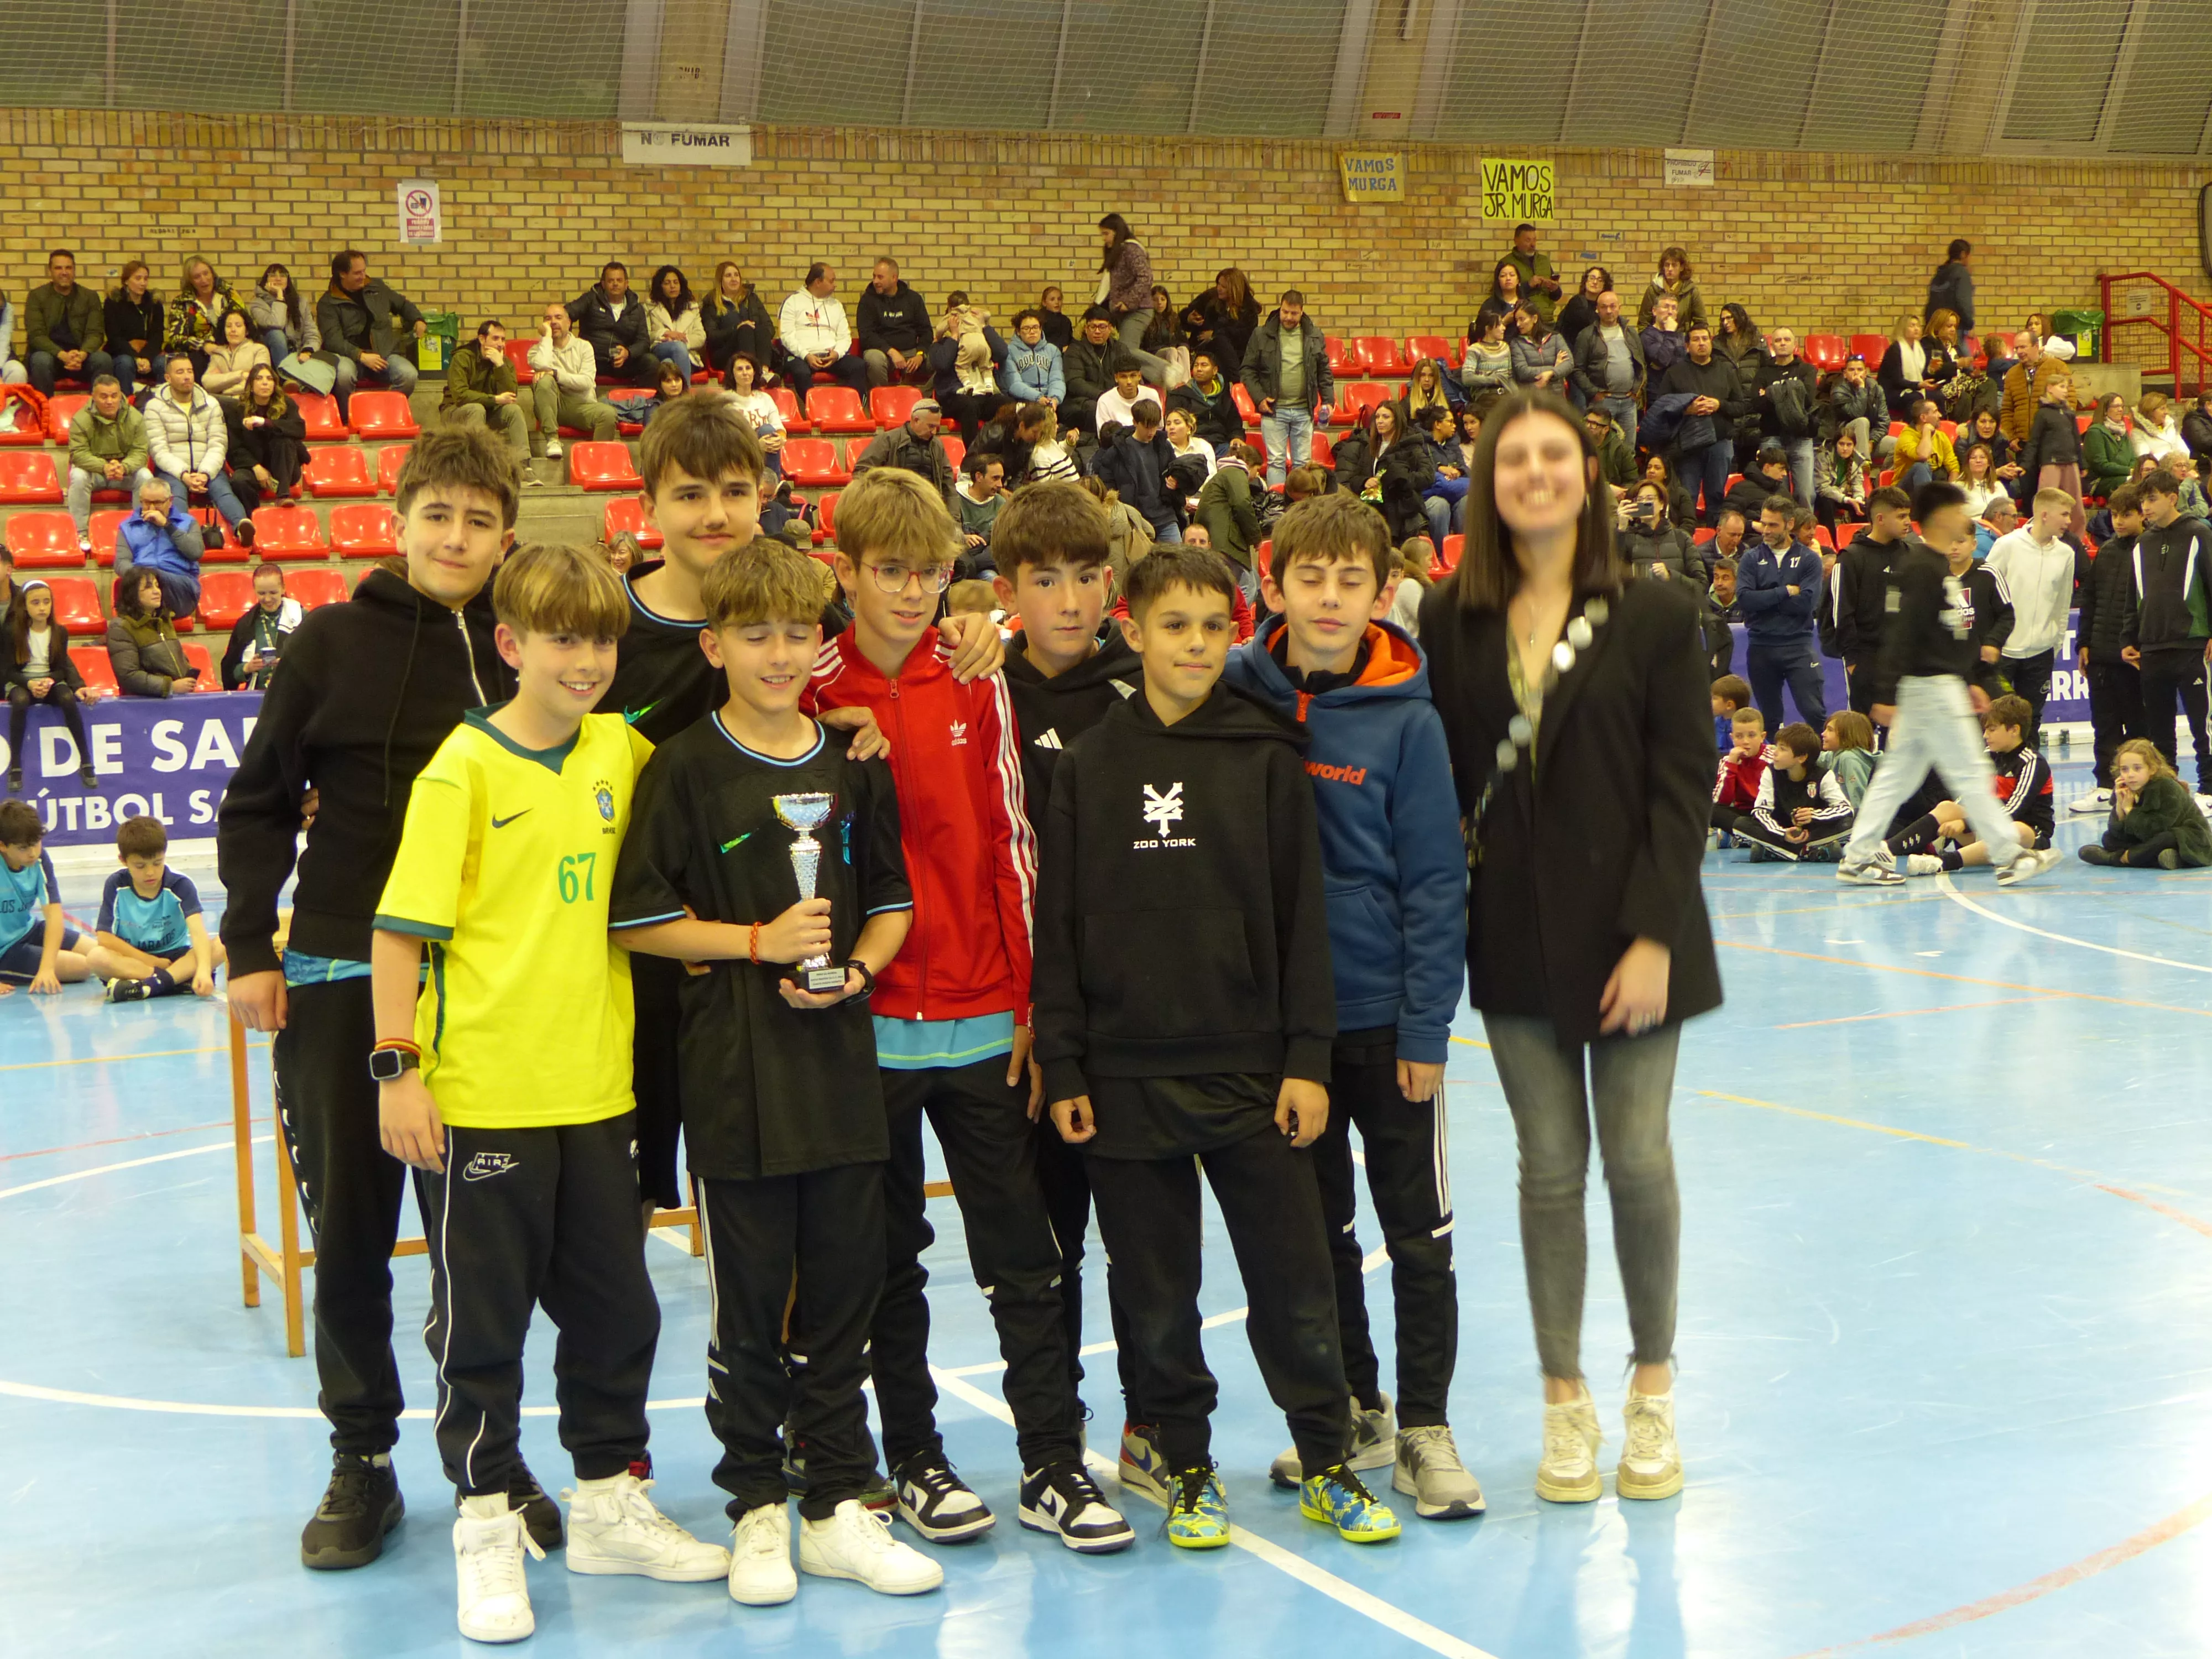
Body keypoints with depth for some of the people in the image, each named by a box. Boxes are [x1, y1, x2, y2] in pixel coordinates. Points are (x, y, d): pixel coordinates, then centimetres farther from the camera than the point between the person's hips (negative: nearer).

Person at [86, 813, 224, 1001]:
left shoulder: (180, 885, -11)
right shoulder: (117, 886, -7)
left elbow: (198, 931, -25)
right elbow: (105, 937, -10)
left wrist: (203, 969, -43)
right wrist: (152, 962, -15)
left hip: (176, 956, -1)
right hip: (133, 958, 1)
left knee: (219, 948, -29)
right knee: (95, 957, -31)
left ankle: (149, 984, -40)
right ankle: (183, 980, -35)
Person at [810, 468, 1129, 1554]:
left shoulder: (978, 688, 3)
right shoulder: (813, 692, -3)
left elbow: (1009, 846, 4)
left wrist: (1029, 1004, 2)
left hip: (982, 1020, 2)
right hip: (864, 1019, -2)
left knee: (1022, 1252, 4)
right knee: (888, 1259, 10)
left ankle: (1053, 1464, 12)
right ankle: (913, 1460, 21)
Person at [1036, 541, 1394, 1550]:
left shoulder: (1266, 757, 2)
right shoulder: (1088, 765, 3)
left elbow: (1300, 916, 2)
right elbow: (1059, 924, 4)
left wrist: (1307, 1058, -3)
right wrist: (1061, 1066, -1)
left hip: (1249, 1068, 0)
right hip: (1126, 1076, 1)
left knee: (1294, 1278, 4)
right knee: (1157, 1294, 8)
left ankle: (1326, 1465, 19)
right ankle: (1187, 1469, 22)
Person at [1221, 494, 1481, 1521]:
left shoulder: (1406, 718, -9)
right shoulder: (1234, 696, -3)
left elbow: (1434, 881, -8)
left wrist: (1425, 1023, -10)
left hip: (1386, 1016, -3)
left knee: (1418, 1231, 5)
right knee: (1315, 1228, 14)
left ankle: (1424, 1429, 16)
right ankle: (1352, 1412, 28)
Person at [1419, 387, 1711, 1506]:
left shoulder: (1654, 615, -3)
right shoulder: (1453, 620, 3)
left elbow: (1682, 785, -6)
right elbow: (1441, 778, 4)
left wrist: (1655, 937, -13)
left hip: (1627, 929, -2)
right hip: (1514, 937, 2)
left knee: (1638, 1157, 1)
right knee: (1550, 1167, 6)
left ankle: (1653, 1390, 22)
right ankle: (1564, 1403, 19)